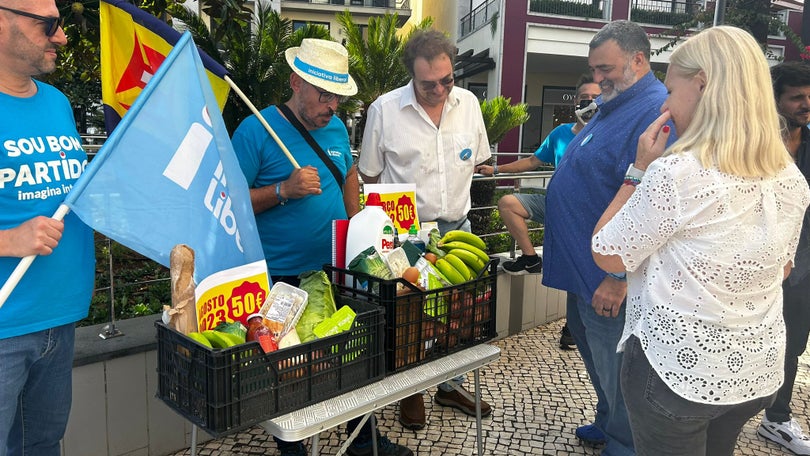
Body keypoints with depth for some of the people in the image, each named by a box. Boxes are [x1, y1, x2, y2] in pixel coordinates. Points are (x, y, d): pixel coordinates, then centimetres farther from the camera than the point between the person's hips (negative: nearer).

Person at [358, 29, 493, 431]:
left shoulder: (469, 103, 0)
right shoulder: (384, 110, -11)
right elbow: (370, 174, -1)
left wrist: (451, 196, 9)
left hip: (457, 228, 4)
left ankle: (451, 385, 34)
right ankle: (411, 391, 29)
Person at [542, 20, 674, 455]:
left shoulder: (655, 112, -21)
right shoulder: (614, 105, 12)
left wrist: (619, 278, -26)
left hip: (608, 275, -10)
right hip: (583, 265, 10)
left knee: (613, 368, 6)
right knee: (590, 346, 23)